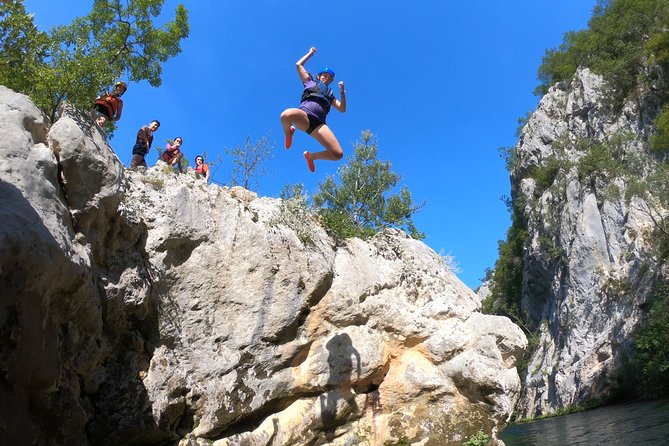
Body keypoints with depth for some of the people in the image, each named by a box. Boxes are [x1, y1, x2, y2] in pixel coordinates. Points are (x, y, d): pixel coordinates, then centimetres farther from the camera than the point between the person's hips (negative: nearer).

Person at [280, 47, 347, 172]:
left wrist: (342, 92, 17)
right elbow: (298, 65, 28)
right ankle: (288, 134, -4)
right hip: (304, 116, -3)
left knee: (338, 154, -17)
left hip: (318, 123, 3)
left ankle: (311, 156, 13)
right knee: (286, 115, -44)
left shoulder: (330, 94, 36)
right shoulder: (310, 82, 29)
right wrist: (310, 53, 39)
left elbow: (342, 109, 26)